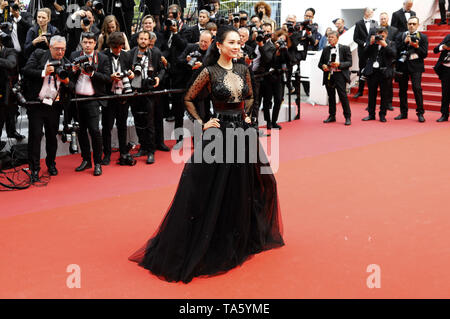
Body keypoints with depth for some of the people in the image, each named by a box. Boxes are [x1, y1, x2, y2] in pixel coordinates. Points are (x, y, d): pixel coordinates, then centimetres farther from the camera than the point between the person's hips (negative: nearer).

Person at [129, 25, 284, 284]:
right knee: (211, 191, -1)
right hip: (219, 132, -5)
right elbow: (188, 99, -1)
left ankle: (239, 241, 34)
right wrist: (202, 123, -6)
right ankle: (205, 245, 11)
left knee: (241, 189, 15)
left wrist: (247, 115, 7)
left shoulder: (243, 69, 7)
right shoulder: (210, 72, -7)